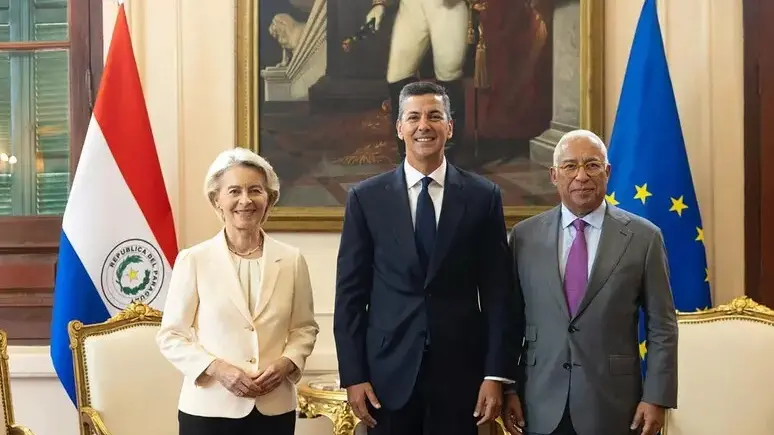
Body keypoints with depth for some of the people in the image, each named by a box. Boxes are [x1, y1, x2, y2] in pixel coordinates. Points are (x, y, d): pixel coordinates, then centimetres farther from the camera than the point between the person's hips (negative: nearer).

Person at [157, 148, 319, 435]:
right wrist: (217, 369, -15)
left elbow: (304, 328, 9)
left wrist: (286, 363, -9)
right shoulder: (192, 260, -4)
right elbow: (171, 335, -2)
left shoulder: (291, 260, 2)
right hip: (209, 408, -2)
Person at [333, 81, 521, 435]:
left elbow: (497, 292, 1)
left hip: (459, 370, 0)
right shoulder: (366, 198, 2)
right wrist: (353, 376, -4)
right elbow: (350, 293, 1)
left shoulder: (483, 196, 2)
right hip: (388, 370, 0)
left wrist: (496, 373, -5)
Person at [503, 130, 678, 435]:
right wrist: (507, 388, 1)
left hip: (613, 408, -1)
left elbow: (661, 327, 0)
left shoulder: (643, 237, -2)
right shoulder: (524, 235, 3)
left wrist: (657, 398, -5)